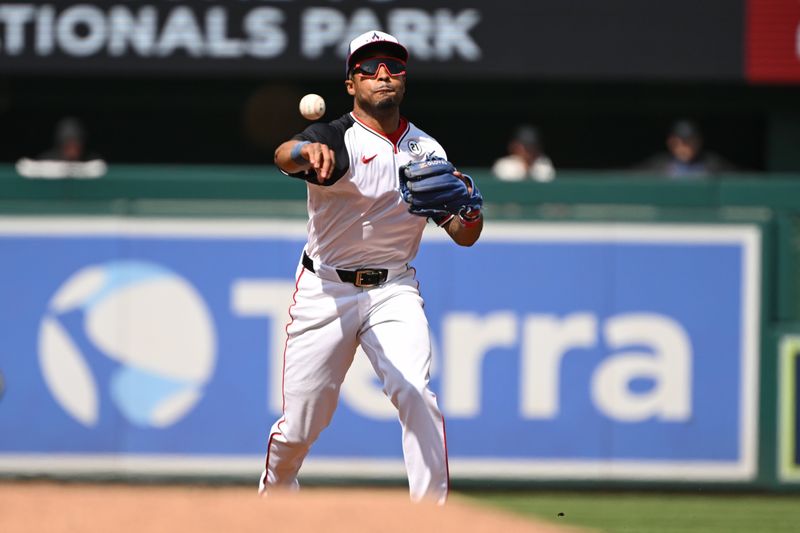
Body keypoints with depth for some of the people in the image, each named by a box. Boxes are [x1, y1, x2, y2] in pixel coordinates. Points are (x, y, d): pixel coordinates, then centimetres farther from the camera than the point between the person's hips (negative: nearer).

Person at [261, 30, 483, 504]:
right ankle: (274, 494, 32)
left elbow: (464, 237, 2)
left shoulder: (427, 150, 3)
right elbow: (283, 156, -37)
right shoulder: (336, 139, -13)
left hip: (394, 289, 2)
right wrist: (305, 152, -63)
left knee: (416, 393, -21)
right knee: (300, 425, 2)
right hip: (325, 288, -2)